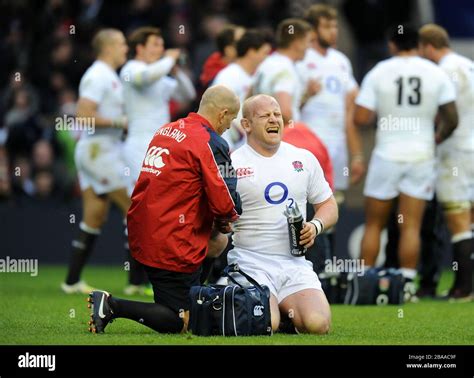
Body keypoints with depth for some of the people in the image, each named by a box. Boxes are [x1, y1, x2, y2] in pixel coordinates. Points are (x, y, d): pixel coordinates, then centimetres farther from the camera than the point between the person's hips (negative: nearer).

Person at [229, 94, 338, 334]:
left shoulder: (304, 159, 13)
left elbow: (328, 205, 19)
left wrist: (316, 226, -2)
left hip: (295, 263, 4)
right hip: (251, 261, -4)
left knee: (318, 323, -21)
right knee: (265, 323, -29)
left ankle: (285, 310, 13)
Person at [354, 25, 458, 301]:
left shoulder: (378, 73, -4)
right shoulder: (436, 74, -1)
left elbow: (360, 118, -8)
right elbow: (452, 119, -2)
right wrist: (438, 138, 17)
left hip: (387, 154, -1)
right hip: (421, 154, 1)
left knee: (374, 224, 10)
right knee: (411, 225, 2)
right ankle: (407, 284, -5)